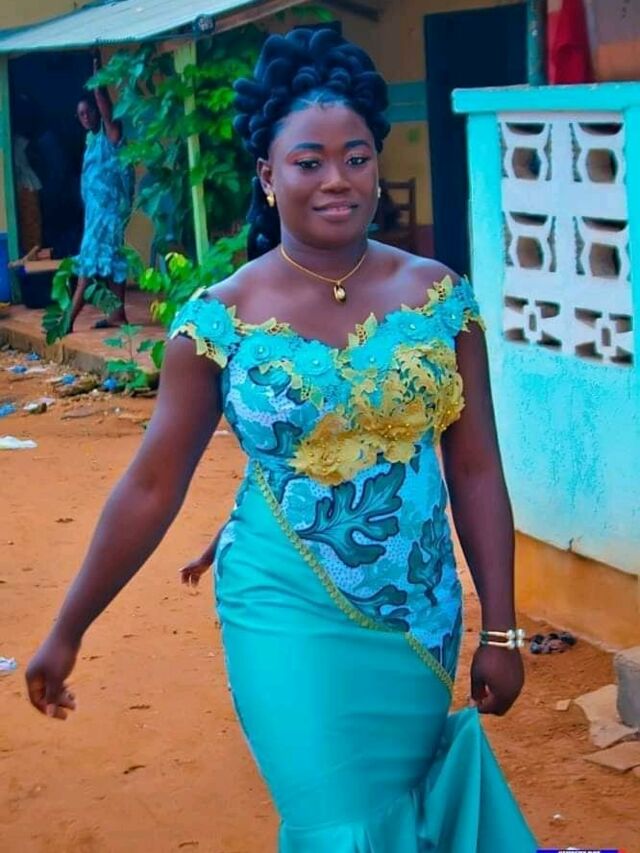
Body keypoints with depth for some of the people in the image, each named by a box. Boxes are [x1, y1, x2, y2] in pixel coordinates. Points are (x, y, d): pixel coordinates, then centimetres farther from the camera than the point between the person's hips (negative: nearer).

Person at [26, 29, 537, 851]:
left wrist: (500, 629, -1)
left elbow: (477, 473, 0)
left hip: (421, 621, 3)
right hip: (291, 621, -3)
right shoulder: (220, 319, -10)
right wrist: (67, 632, -1)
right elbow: (150, 488, -4)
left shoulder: (439, 298, -4)